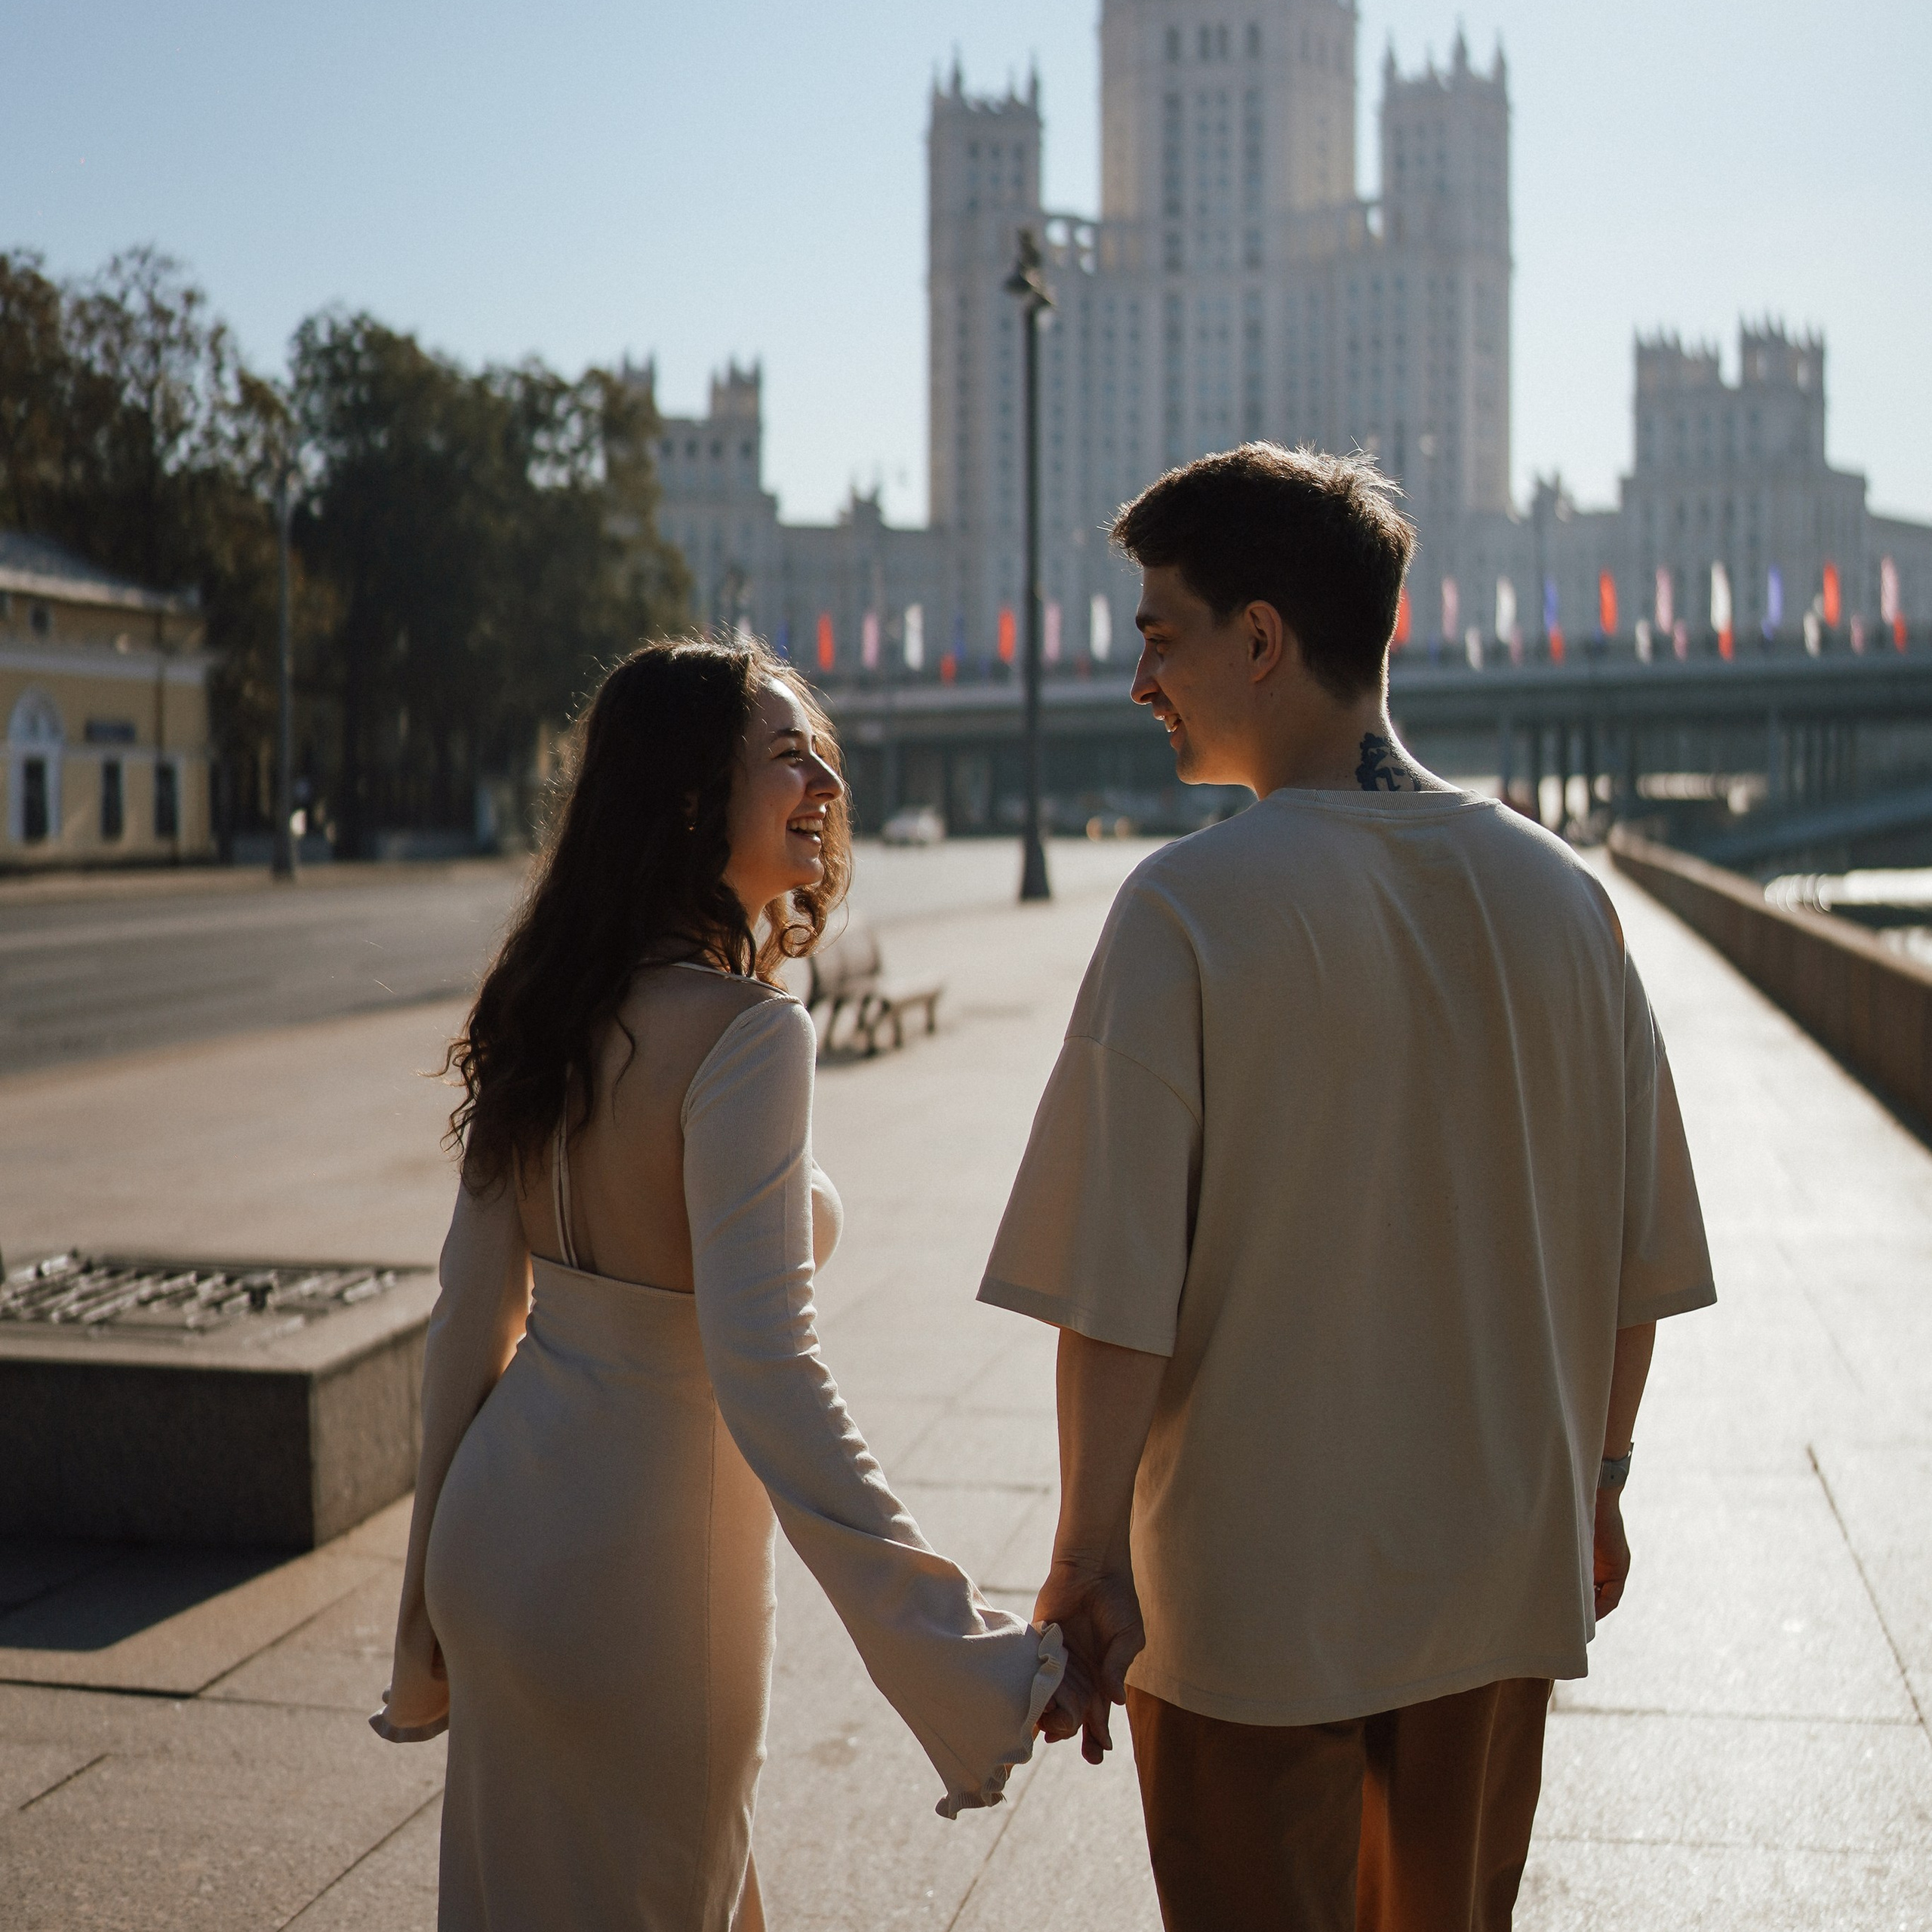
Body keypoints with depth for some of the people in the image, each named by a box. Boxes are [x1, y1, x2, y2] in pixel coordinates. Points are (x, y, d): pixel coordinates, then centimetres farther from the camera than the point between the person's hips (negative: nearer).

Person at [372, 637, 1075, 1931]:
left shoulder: (549, 1009, 2)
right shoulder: (743, 1033, -22)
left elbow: (474, 1314, 7)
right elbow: (765, 1368, -29)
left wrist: (437, 1596, 17)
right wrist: (980, 1661, -30)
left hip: (502, 1527, 7)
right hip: (641, 1569, -7)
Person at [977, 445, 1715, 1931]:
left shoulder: (1189, 907, -16)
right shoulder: (1559, 894, -3)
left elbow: (1116, 1280, -19)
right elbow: (1638, 1254, 4)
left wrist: (1089, 1558, -13)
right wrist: (1597, 1478, 17)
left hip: (1250, 1586, -4)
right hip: (1499, 1575, 5)